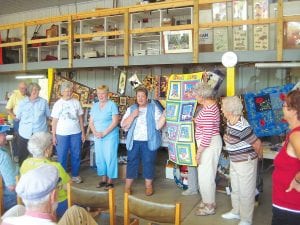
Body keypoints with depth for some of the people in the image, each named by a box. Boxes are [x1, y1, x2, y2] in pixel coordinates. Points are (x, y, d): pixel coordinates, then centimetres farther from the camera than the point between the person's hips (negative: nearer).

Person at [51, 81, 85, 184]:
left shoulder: (76, 102, 3)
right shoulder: (58, 104, -1)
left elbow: (80, 118, 7)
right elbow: (54, 121, 0)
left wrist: (83, 133, 5)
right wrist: (53, 136, -2)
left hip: (76, 133, 2)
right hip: (62, 134, -2)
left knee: (76, 155, 9)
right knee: (62, 156, 6)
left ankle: (75, 175, 24)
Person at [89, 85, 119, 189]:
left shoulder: (112, 105, -7)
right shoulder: (94, 106, 10)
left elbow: (115, 122, -13)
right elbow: (91, 122, 10)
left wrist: (104, 133, -16)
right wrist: (95, 132, -8)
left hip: (110, 136, -5)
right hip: (98, 137, 6)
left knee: (110, 158, -2)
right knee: (100, 158, 10)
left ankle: (110, 181, 10)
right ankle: (103, 179, 24)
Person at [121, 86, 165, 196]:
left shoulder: (153, 108, 3)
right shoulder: (131, 109, 9)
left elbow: (158, 125, -3)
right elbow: (123, 125, 1)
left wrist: (164, 116, -20)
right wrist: (133, 115, -12)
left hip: (149, 142, -1)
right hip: (134, 141, 2)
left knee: (149, 163, 5)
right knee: (132, 163, 6)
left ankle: (148, 186, 20)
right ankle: (127, 186, 16)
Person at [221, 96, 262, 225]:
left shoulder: (241, 128, -31)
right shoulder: (231, 121, -4)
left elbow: (257, 143, -21)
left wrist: (259, 156, -4)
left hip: (246, 162, -9)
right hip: (234, 161, 9)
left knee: (246, 192, 8)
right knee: (235, 189, 24)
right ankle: (236, 212, 44)